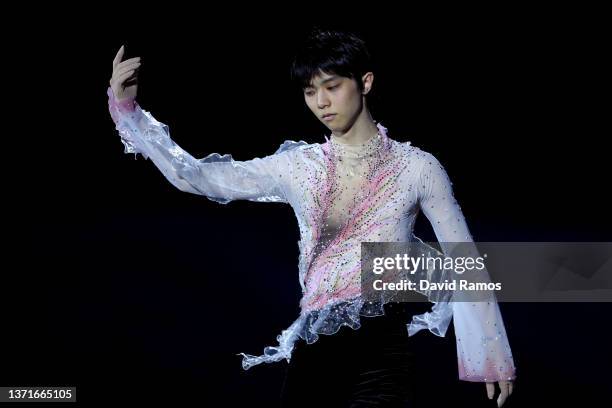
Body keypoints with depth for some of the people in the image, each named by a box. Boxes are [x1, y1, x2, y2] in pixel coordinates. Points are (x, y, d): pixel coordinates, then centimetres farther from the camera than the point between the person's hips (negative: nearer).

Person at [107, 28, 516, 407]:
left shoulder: (416, 168, 0)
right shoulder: (297, 167, 6)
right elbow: (193, 176, 5)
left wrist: (493, 356, 5)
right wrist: (126, 109, -1)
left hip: (383, 350, -3)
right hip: (314, 350, 3)